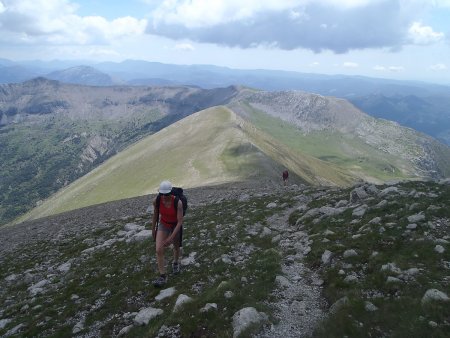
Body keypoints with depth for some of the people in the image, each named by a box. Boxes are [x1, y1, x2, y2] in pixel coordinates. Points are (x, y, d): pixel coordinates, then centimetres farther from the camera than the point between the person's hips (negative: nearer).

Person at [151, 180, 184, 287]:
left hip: (176, 226, -2)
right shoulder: (156, 201, -22)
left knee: (176, 247, 23)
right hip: (163, 226, 2)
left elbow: (180, 221, -29)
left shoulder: (178, 203, -32)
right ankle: (163, 276, -3)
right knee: (159, 250, -15)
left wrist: (171, 237, -34)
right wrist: (153, 229, 8)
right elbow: (155, 215, -3)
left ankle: (175, 263, 54)